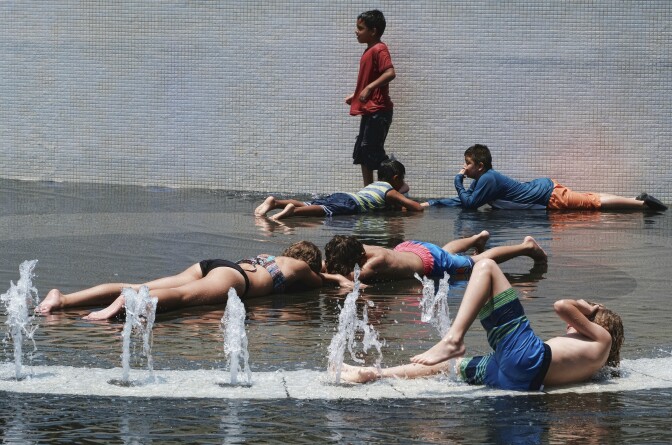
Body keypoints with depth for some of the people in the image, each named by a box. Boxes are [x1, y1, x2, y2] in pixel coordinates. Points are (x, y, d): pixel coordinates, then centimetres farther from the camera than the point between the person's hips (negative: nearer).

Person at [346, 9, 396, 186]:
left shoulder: (379, 49, -14)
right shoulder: (369, 51, 16)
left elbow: (390, 73, -27)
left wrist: (369, 88, -27)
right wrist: (355, 95, 16)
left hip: (378, 110, -11)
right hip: (369, 110, 11)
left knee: (374, 152, -9)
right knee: (362, 152, 12)